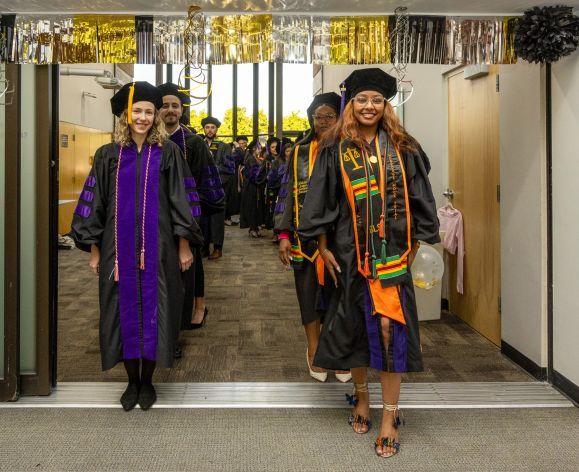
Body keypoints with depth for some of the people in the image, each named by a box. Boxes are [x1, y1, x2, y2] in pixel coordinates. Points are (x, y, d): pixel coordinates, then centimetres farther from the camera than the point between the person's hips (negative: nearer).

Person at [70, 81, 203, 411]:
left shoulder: (168, 152, 2)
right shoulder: (109, 155, 5)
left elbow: (181, 201, 2)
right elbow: (94, 202, 6)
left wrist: (184, 246, -1)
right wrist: (94, 250, 4)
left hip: (157, 248, -1)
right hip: (119, 249, 1)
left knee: (153, 310, 3)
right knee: (125, 311, 5)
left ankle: (148, 381, 19)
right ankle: (132, 381, 19)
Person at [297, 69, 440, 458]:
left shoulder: (402, 147, 3)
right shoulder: (336, 149, 1)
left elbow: (419, 199, 6)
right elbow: (320, 200, 2)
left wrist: (413, 247, 3)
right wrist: (323, 248, -2)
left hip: (392, 252, 0)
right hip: (350, 252, 1)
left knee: (390, 328, -4)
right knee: (356, 325, 9)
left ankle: (390, 416, 4)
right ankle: (361, 394, 31)